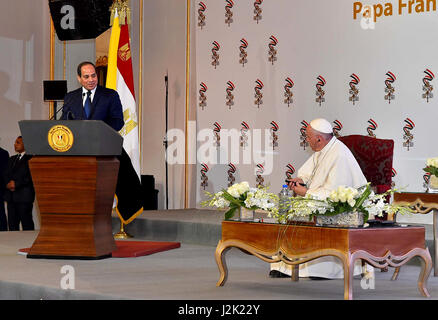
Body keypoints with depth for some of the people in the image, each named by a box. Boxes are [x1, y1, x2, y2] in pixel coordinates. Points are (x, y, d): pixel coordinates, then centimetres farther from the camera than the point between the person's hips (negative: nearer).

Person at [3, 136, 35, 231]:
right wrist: (9, 183, -5)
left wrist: (16, 184, -12)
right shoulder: (12, 159, 21)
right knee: (12, 224, 5)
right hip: (11, 197, 7)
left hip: (24, 196, -7)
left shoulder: (30, 158, -3)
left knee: (27, 223, -5)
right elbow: (6, 175, 15)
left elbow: (30, 177, -10)